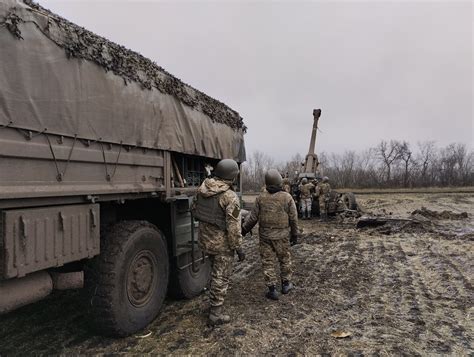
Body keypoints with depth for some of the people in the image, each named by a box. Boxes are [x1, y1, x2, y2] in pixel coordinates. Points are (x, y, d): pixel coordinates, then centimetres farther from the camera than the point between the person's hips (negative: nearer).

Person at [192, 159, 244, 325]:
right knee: (221, 277, 8)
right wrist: (238, 248, -11)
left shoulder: (202, 189, -2)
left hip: (205, 239, 7)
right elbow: (233, 226, -21)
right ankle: (216, 313, 19)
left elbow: (194, 210, 13)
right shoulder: (230, 197, -22)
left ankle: (216, 302, 41)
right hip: (222, 243, -7)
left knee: (216, 272, 26)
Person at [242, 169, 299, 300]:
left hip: (265, 236, 0)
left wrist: (244, 229, 11)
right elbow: (293, 218, -3)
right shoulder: (287, 197, -8)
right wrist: (294, 234, 8)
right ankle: (286, 284, 31)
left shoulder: (261, 198, -6)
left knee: (268, 262, 8)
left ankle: (272, 289, 12)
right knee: (285, 259, 18)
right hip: (282, 236, 0)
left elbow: (253, 217, -3)